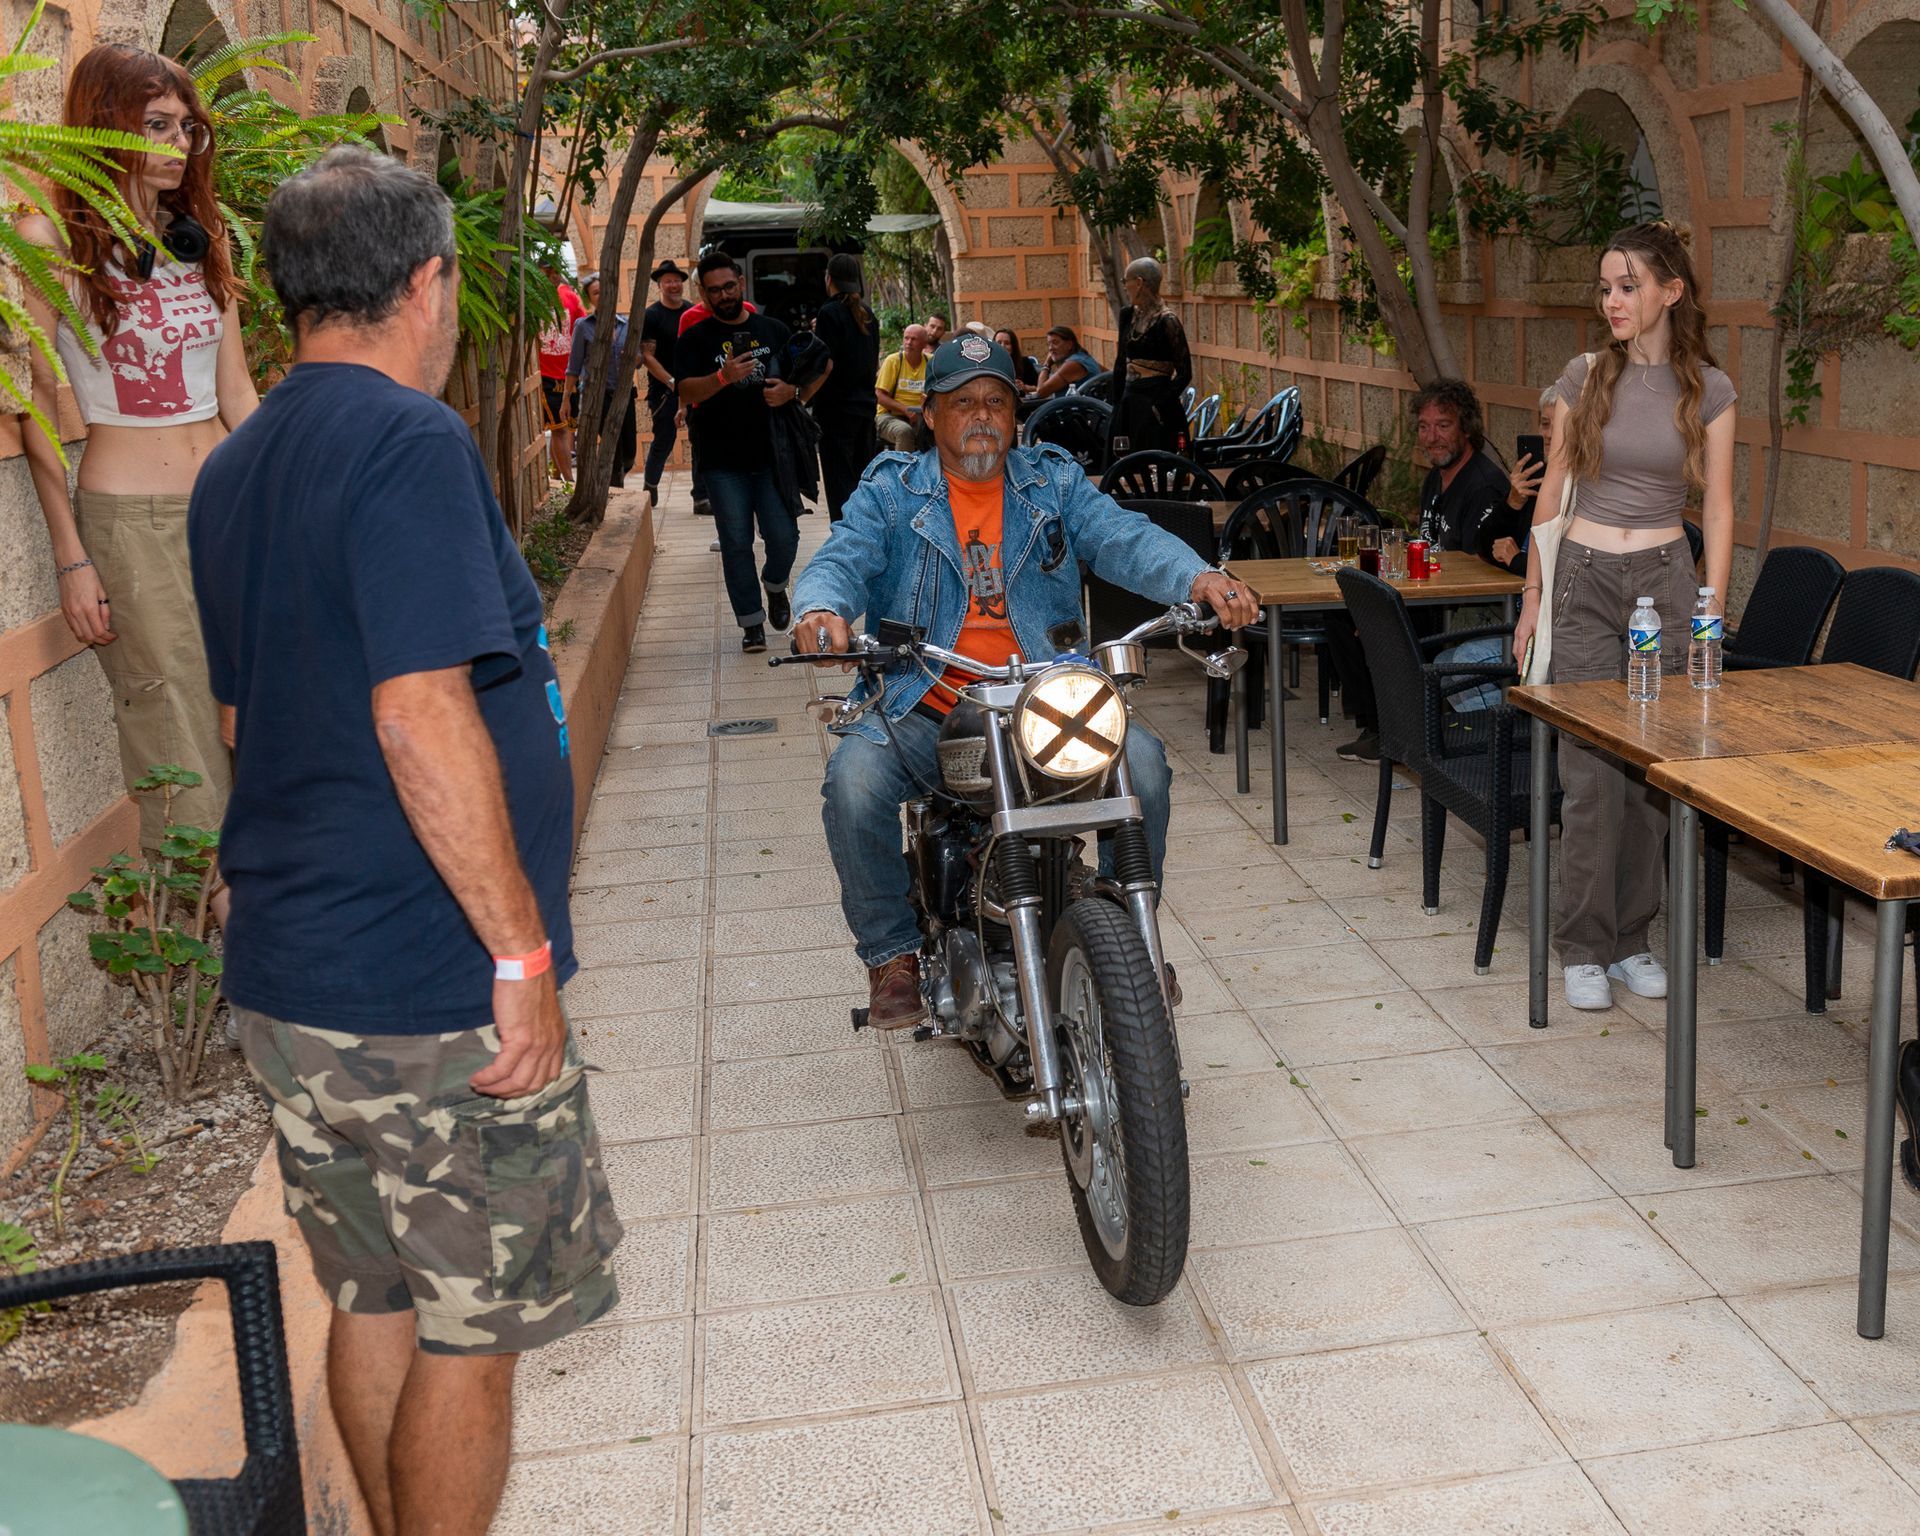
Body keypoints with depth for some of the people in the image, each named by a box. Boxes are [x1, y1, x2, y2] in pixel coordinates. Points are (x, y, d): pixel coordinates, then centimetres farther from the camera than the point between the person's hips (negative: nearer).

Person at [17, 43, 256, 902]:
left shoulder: (204, 239, 13)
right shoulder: (55, 241, -4)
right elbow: (38, 413, -4)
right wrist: (71, 559, -8)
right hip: (127, 518, -5)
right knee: (176, 743, -2)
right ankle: (205, 915, 7)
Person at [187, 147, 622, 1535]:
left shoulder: (234, 470, 13)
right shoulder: (411, 443, -16)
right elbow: (421, 715, -24)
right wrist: (522, 955, -20)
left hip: (285, 977, 9)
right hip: (431, 989, -9)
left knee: (375, 1305, 20)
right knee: (472, 1331, 6)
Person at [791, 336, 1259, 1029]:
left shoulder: (1054, 483, 12)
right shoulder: (891, 491, 8)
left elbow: (1125, 538, -3)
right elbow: (840, 561, -7)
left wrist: (1199, 578, -25)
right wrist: (821, 609, -33)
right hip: (922, 709, -1)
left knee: (1142, 759, -21)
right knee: (853, 778, -28)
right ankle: (891, 952, -5)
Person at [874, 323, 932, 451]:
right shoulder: (893, 360, -3)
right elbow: (880, 395, -6)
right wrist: (906, 410, -17)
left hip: (919, 416, 3)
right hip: (890, 415, -3)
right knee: (904, 431, -35)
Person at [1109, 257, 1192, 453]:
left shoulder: (1167, 321, -10)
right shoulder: (1128, 315, 10)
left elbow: (1184, 373, -10)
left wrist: (1160, 406, -17)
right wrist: (1116, 402, 10)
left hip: (1155, 401, -7)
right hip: (1129, 401, 7)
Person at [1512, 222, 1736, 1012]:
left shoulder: (1709, 390, 2)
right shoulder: (1583, 377, 2)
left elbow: (1717, 508, 4)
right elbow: (1552, 493, 6)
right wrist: (1532, 598, 5)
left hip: (1666, 577, 1)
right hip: (1585, 577, 0)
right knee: (1591, 769, -3)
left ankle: (1631, 938, 17)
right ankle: (1584, 948, 7)